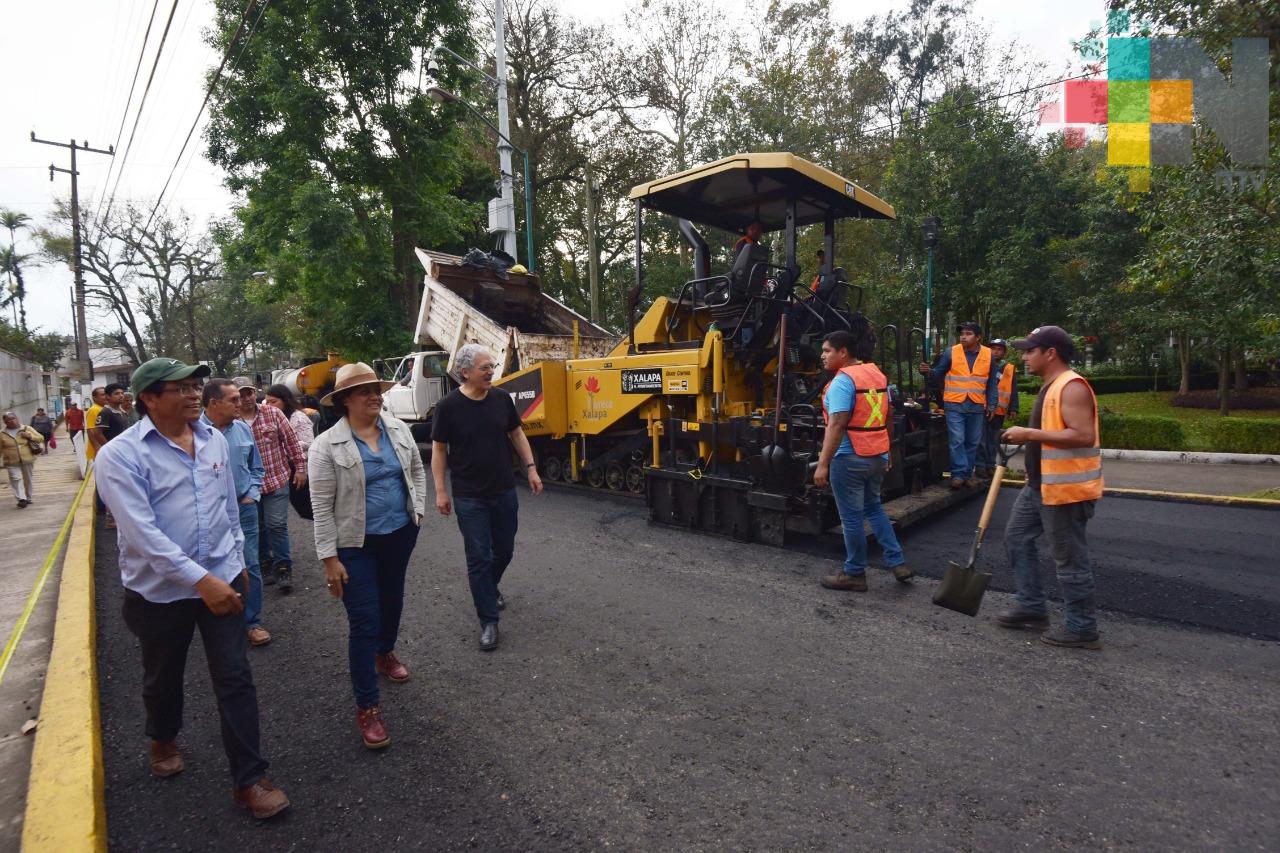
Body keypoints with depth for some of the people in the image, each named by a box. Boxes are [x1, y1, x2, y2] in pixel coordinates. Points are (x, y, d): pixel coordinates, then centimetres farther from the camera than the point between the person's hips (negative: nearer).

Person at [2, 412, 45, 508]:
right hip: (12, 463, -1)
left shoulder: (27, 429, 1)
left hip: (28, 460, 1)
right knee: (16, 479, -12)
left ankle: (28, 498, 25)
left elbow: (41, 439, 3)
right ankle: (21, 499, -16)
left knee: (28, 480, 11)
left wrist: (30, 436, -14)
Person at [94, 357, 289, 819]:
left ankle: (248, 780, 14)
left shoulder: (214, 439, 0)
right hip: (160, 590, -2)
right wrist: (201, 580, -29)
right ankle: (163, 739, 52)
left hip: (222, 580, 3)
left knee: (235, 680, 2)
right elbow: (142, 532, -24)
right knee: (163, 678, 21)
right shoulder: (121, 455, -16)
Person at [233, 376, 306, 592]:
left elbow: (291, 441, 2)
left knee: (277, 525, -2)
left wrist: (300, 468, 0)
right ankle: (265, 565, 29)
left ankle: (284, 568, 9)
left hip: (277, 480, -1)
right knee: (257, 528, 13)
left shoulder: (273, 414, -2)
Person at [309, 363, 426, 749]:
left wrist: (418, 510, 6)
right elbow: (321, 507, -14)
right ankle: (367, 707, 10)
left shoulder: (398, 428, -1)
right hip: (357, 544, -5)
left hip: (401, 534, 5)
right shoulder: (327, 445, -15)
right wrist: (329, 558, -14)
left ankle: (385, 653, 53)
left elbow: (417, 470, 13)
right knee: (364, 622, -3)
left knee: (392, 600, 24)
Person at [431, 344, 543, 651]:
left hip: (504, 491, 4)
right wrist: (440, 491, -7)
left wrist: (531, 468, 3)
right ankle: (488, 621, 11)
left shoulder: (502, 398, -2)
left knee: (504, 550, 17)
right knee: (479, 557, 1)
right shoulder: (448, 406, -11)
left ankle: (490, 588, 46)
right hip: (469, 498, -4)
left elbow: (516, 434, 9)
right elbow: (439, 449, -5)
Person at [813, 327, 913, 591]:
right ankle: (898, 563, 24)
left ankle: (855, 574, 16)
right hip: (877, 456, 9)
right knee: (874, 508, 23)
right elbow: (889, 418, 16)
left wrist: (823, 463, -23)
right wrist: (886, 451, 24)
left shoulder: (843, 380, -16)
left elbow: (837, 424, -23)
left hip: (850, 459, -9)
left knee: (852, 517, 4)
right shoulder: (877, 374, 11)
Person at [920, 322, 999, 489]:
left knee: (972, 442, 10)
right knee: (957, 441, -8)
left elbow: (992, 383, 8)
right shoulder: (951, 352, -3)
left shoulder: (988, 355, 3)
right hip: (954, 405, -3)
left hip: (976, 406, 3)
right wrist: (928, 372, -22)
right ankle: (959, 473, -1)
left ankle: (967, 473, 20)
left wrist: (991, 405, 6)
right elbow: (939, 374, 0)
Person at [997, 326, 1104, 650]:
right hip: (1040, 485, 11)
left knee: (1070, 560, 0)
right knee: (1017, 537, 17)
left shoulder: (1071, 386, -19)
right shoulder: (1051, 386, 14)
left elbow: (1083, 435, -29)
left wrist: (1030, 434, -27)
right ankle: (1032, 608, 27)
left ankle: (1082, 629, 14)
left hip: (1065, 489, -11)